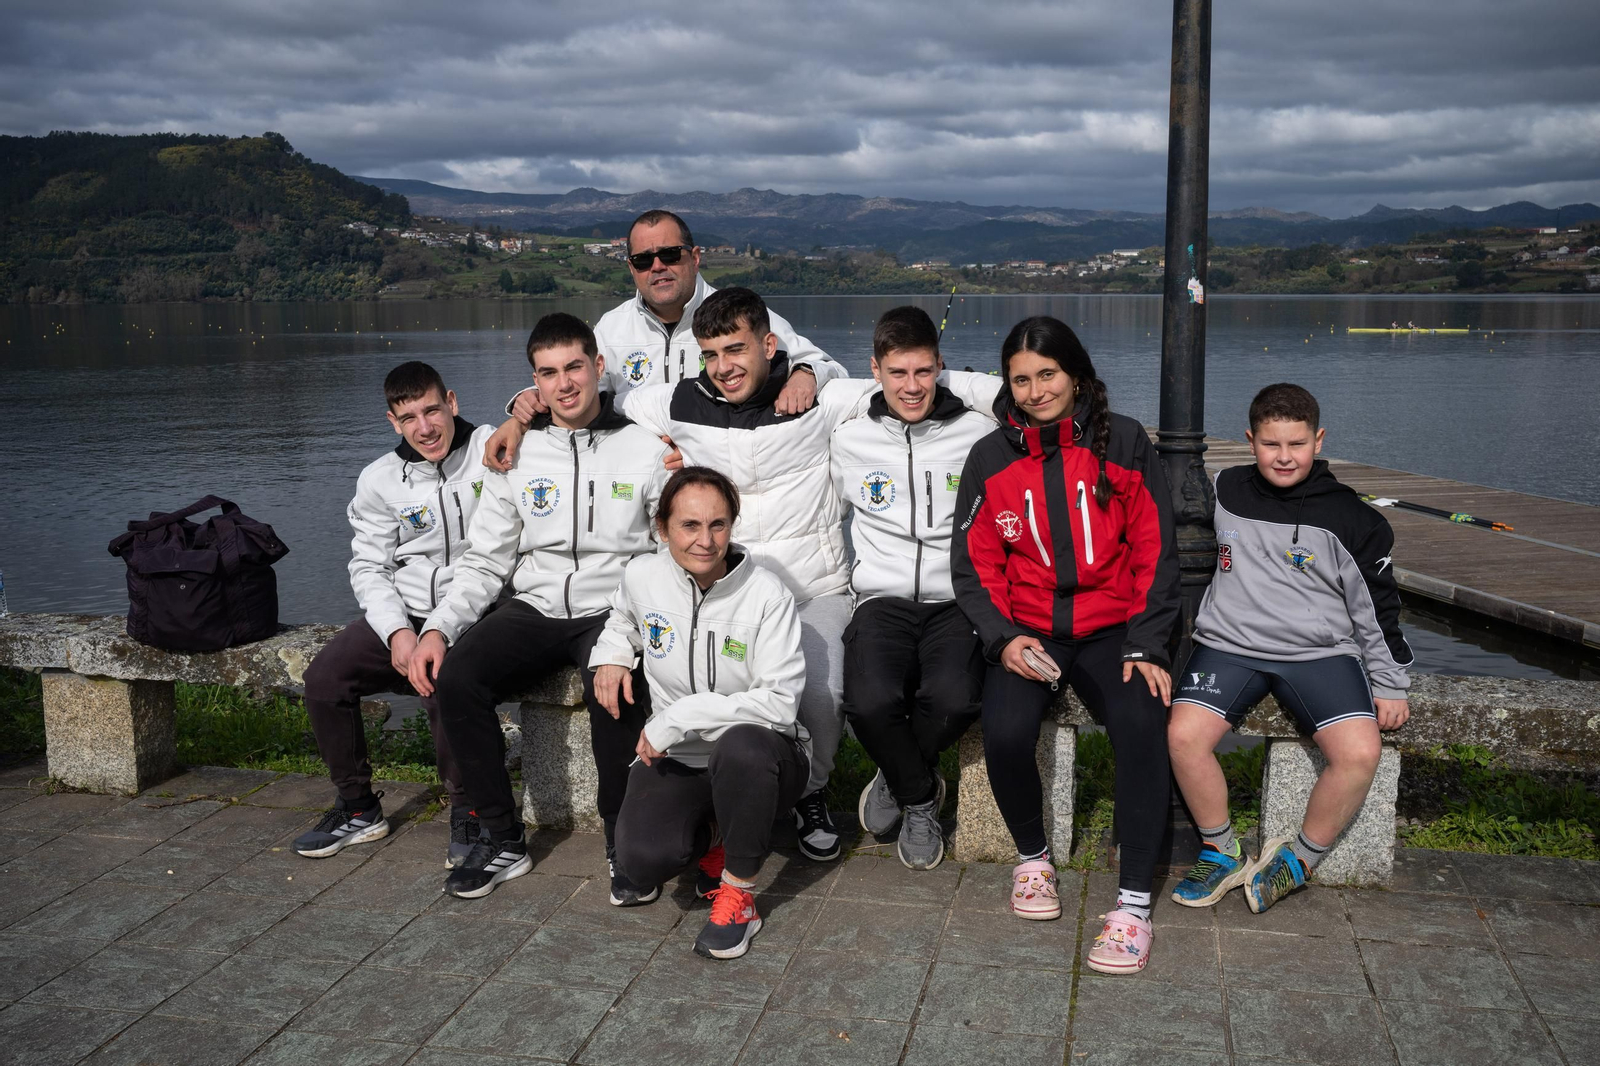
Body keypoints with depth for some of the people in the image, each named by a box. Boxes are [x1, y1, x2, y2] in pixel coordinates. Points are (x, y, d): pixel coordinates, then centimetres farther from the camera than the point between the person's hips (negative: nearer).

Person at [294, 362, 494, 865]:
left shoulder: (493, 450, -3)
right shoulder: (379, 480, 6)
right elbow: (369, 566, 6)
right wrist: (397, 631, -9)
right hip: (404, 613, 5)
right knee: (324, 676, -13)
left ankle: (467, 814, -12)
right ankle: (358, 808, 6)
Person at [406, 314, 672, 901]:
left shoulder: (646, 449, 2)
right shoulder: (517, 455, 10)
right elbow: (485, 561, 11)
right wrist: (438, 627, -6)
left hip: (614, 610, -3)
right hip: (535, 609, 3)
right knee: (455, 676, -24)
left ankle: (623, 842, -13)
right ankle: (502, 839, -7)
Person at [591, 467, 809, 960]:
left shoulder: (766, 594, -16)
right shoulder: (642, 576, -3)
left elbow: (779, 703, -22)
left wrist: (679, 718, -23)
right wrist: (612, 653, 3)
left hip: (757, 761, -3)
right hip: (675, 760, 3)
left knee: (740, 744, -40)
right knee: (642, 860, -25)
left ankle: (738, 895, -15)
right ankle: (707, 840, 14)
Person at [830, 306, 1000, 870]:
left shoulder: (979, 433, 5)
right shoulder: (849, 442, 8)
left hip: (957, 601, 0)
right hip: (883, 599, 1)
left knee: (954, 698, -32)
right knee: (870, 702, -30)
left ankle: (898, 777, 5)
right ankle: (921, 798, 4)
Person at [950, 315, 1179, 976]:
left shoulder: (1124, 443, 2)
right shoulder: (991, 458, 5)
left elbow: (1154, 551, 2)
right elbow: (975, 566, 6)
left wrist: (1146, 646, -8)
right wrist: (1004, 639, -9)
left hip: (1112, 629, -1)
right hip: (1026, 631, 1)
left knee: (1141, 725, -29)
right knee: (1005, 733, -27)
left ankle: (1134, 902, -17)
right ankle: (1031, 855, 3)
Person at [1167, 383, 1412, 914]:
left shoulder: (1349, 517, 2)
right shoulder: (1226, 491, 7)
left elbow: (1378, 605, 8)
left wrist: (1391, 684, 7)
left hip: (1320, 652, -1)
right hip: (1229, 644, 1)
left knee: (1360, 752, -25)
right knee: (1184, 735, -25)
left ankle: (1298, 859, -1)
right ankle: (1221, 853, -1)